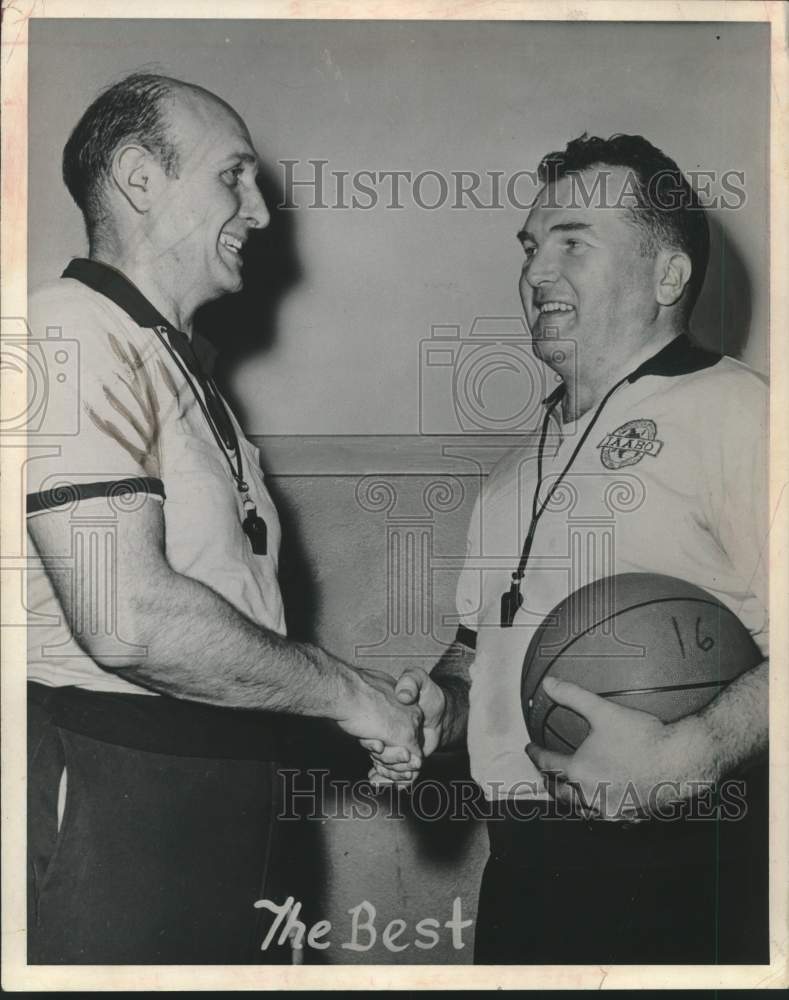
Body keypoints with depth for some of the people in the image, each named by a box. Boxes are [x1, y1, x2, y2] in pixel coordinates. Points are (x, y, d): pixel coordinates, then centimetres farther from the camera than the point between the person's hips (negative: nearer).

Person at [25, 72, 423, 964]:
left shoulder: (179, 359, 18)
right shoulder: (75, 333, -14)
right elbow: (128, 618, -25)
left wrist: (387, 710, 6)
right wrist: (349, 694, -14)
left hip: (221, 794, 9)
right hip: (111, 794, -9)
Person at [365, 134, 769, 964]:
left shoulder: (733, 411, -9)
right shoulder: (516, 477, 15)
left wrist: (692, 755, -27)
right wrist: (441, 707, 4)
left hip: (679, 871, -6)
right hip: (523, 862, 7)